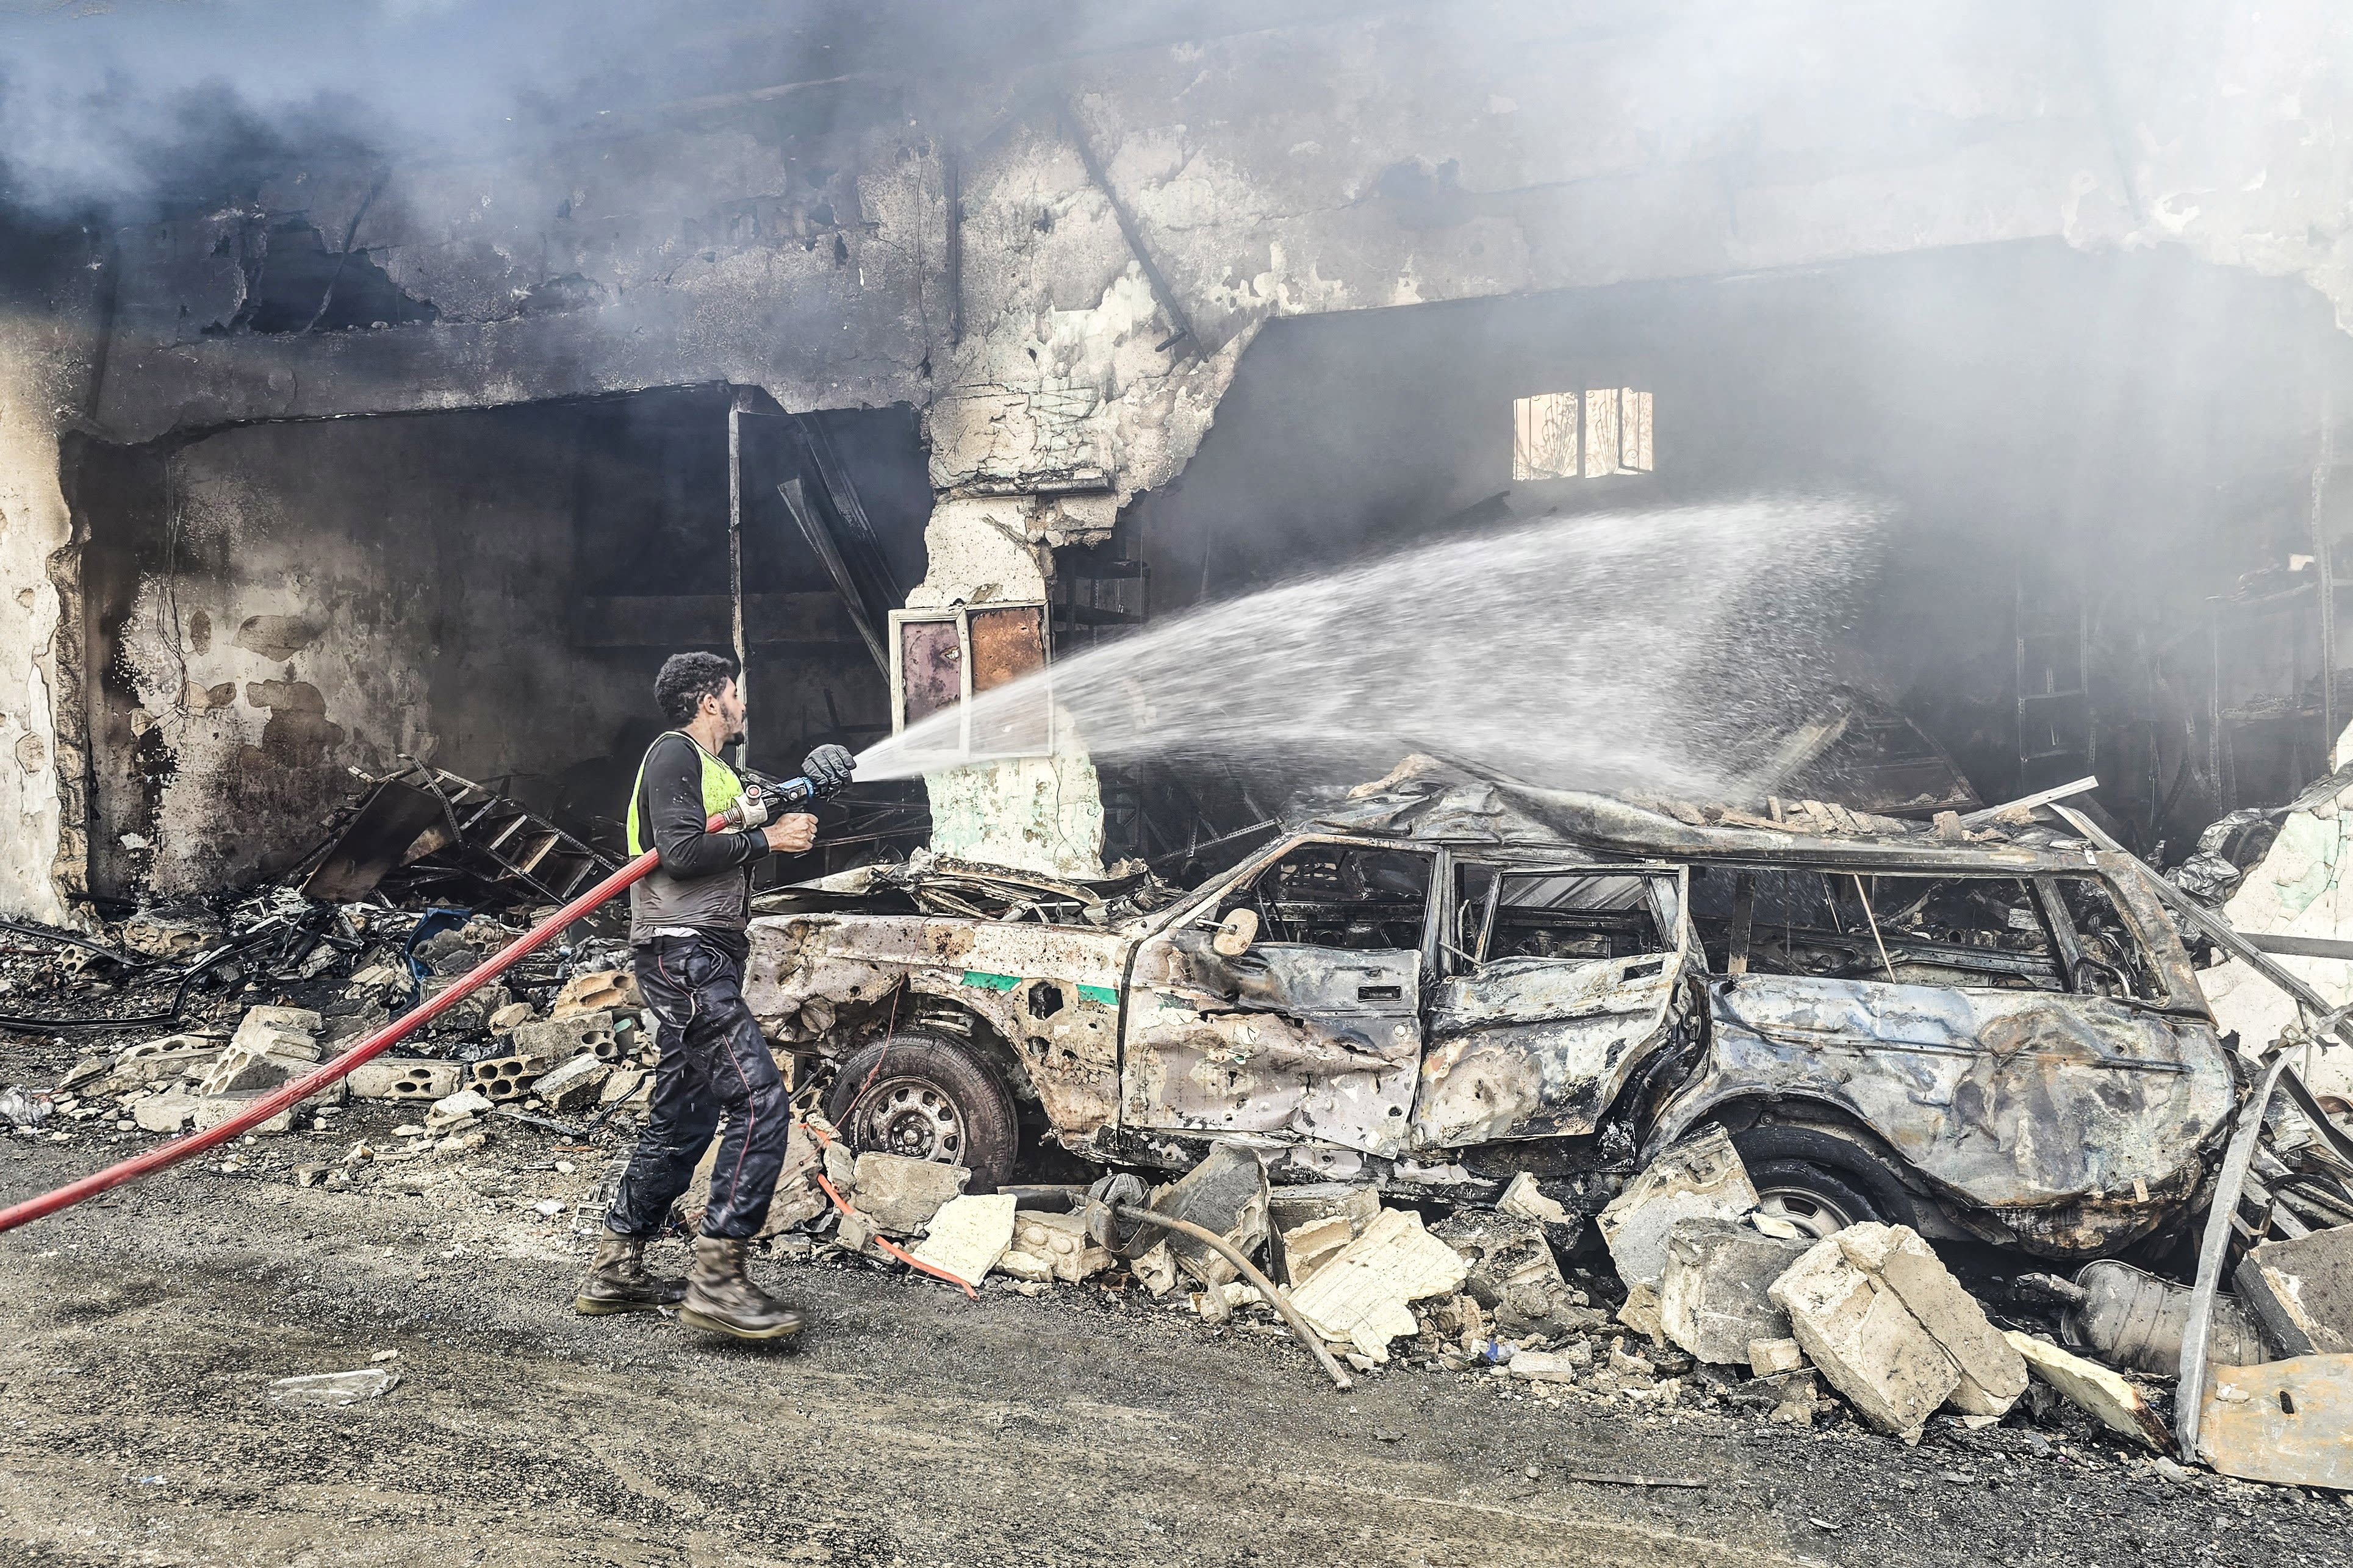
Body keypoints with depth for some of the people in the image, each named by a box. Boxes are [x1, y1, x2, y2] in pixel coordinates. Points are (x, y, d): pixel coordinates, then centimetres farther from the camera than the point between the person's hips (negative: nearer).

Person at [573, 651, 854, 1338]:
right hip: (685, 953, -11)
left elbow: (726, 848, 27)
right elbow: (683, 851, -17)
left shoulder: (717, 770, 26)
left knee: (682, 1120, 14)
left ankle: (615, 1271, 22)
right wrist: (767, 839, -9)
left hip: (704, 960, 11)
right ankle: (717, 1280, -18)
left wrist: (799, 806, 14)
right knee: (759, 1103, -18)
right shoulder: (674, 753, -4)